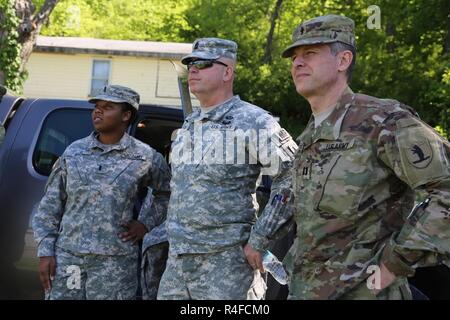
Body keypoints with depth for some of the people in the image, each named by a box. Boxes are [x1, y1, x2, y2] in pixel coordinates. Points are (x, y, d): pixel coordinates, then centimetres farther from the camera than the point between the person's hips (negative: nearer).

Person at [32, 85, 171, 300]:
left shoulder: (145, 158, 1)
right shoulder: (73, 152, 7)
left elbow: (167, 193, 16)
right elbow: (49, 206, 9)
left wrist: (146, 223, 5)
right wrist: (45, 252, 2)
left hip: (115, 263, -2)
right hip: (66, 257, 2)